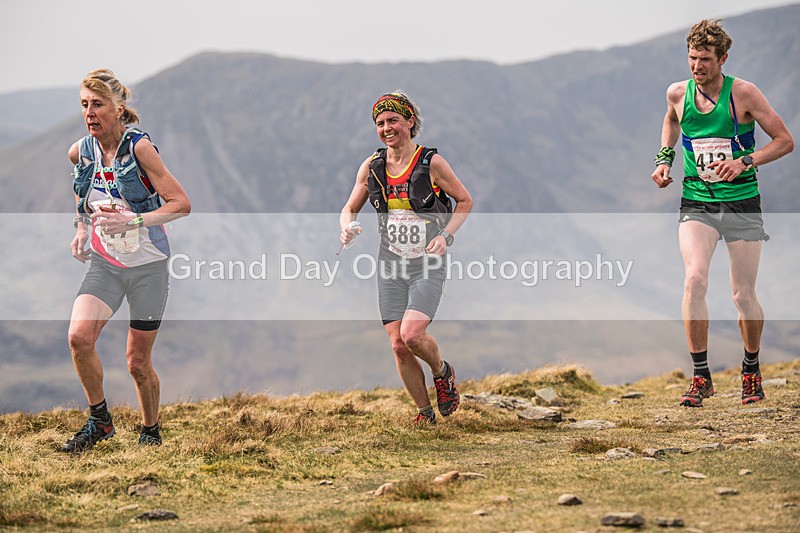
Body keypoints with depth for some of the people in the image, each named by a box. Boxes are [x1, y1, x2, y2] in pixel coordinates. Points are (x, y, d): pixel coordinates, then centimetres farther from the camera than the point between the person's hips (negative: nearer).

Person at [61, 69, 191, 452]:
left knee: (138, 362, 2)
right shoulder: (80, 152, -1)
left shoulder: (139, 148, -16)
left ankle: (150, 431, 27)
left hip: (147, 265, -4)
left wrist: (132, 222, -26)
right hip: (104, 263, 4)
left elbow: (181, 204, -16)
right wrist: (82, 228, 9)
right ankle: (100, 420, 0)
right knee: (79, 337, -20)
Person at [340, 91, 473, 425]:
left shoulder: (431, 163, -8)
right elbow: (349, 209, 13)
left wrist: (445, 235, -11)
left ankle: (442, 372, 12)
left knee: (412, 334, -21)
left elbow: (465, 201, 3)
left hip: (428, 265, -4)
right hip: (391, 266, 4)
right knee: (398, 346, -2)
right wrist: (347, 228, -10)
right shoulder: (371, 166, 2)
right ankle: (425, 413, 17)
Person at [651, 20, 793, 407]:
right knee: (694, 280, -20)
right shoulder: (677, 93, 1)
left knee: (744, 295, 2)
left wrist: (745, 162, -17)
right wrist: (664, 159, 12)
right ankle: (701, 377, -12)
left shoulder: (743, 93, -8)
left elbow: (785, 141, -4)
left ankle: (751, 372, 27)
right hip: (696, 204, 2)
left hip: (742, 204, -1)